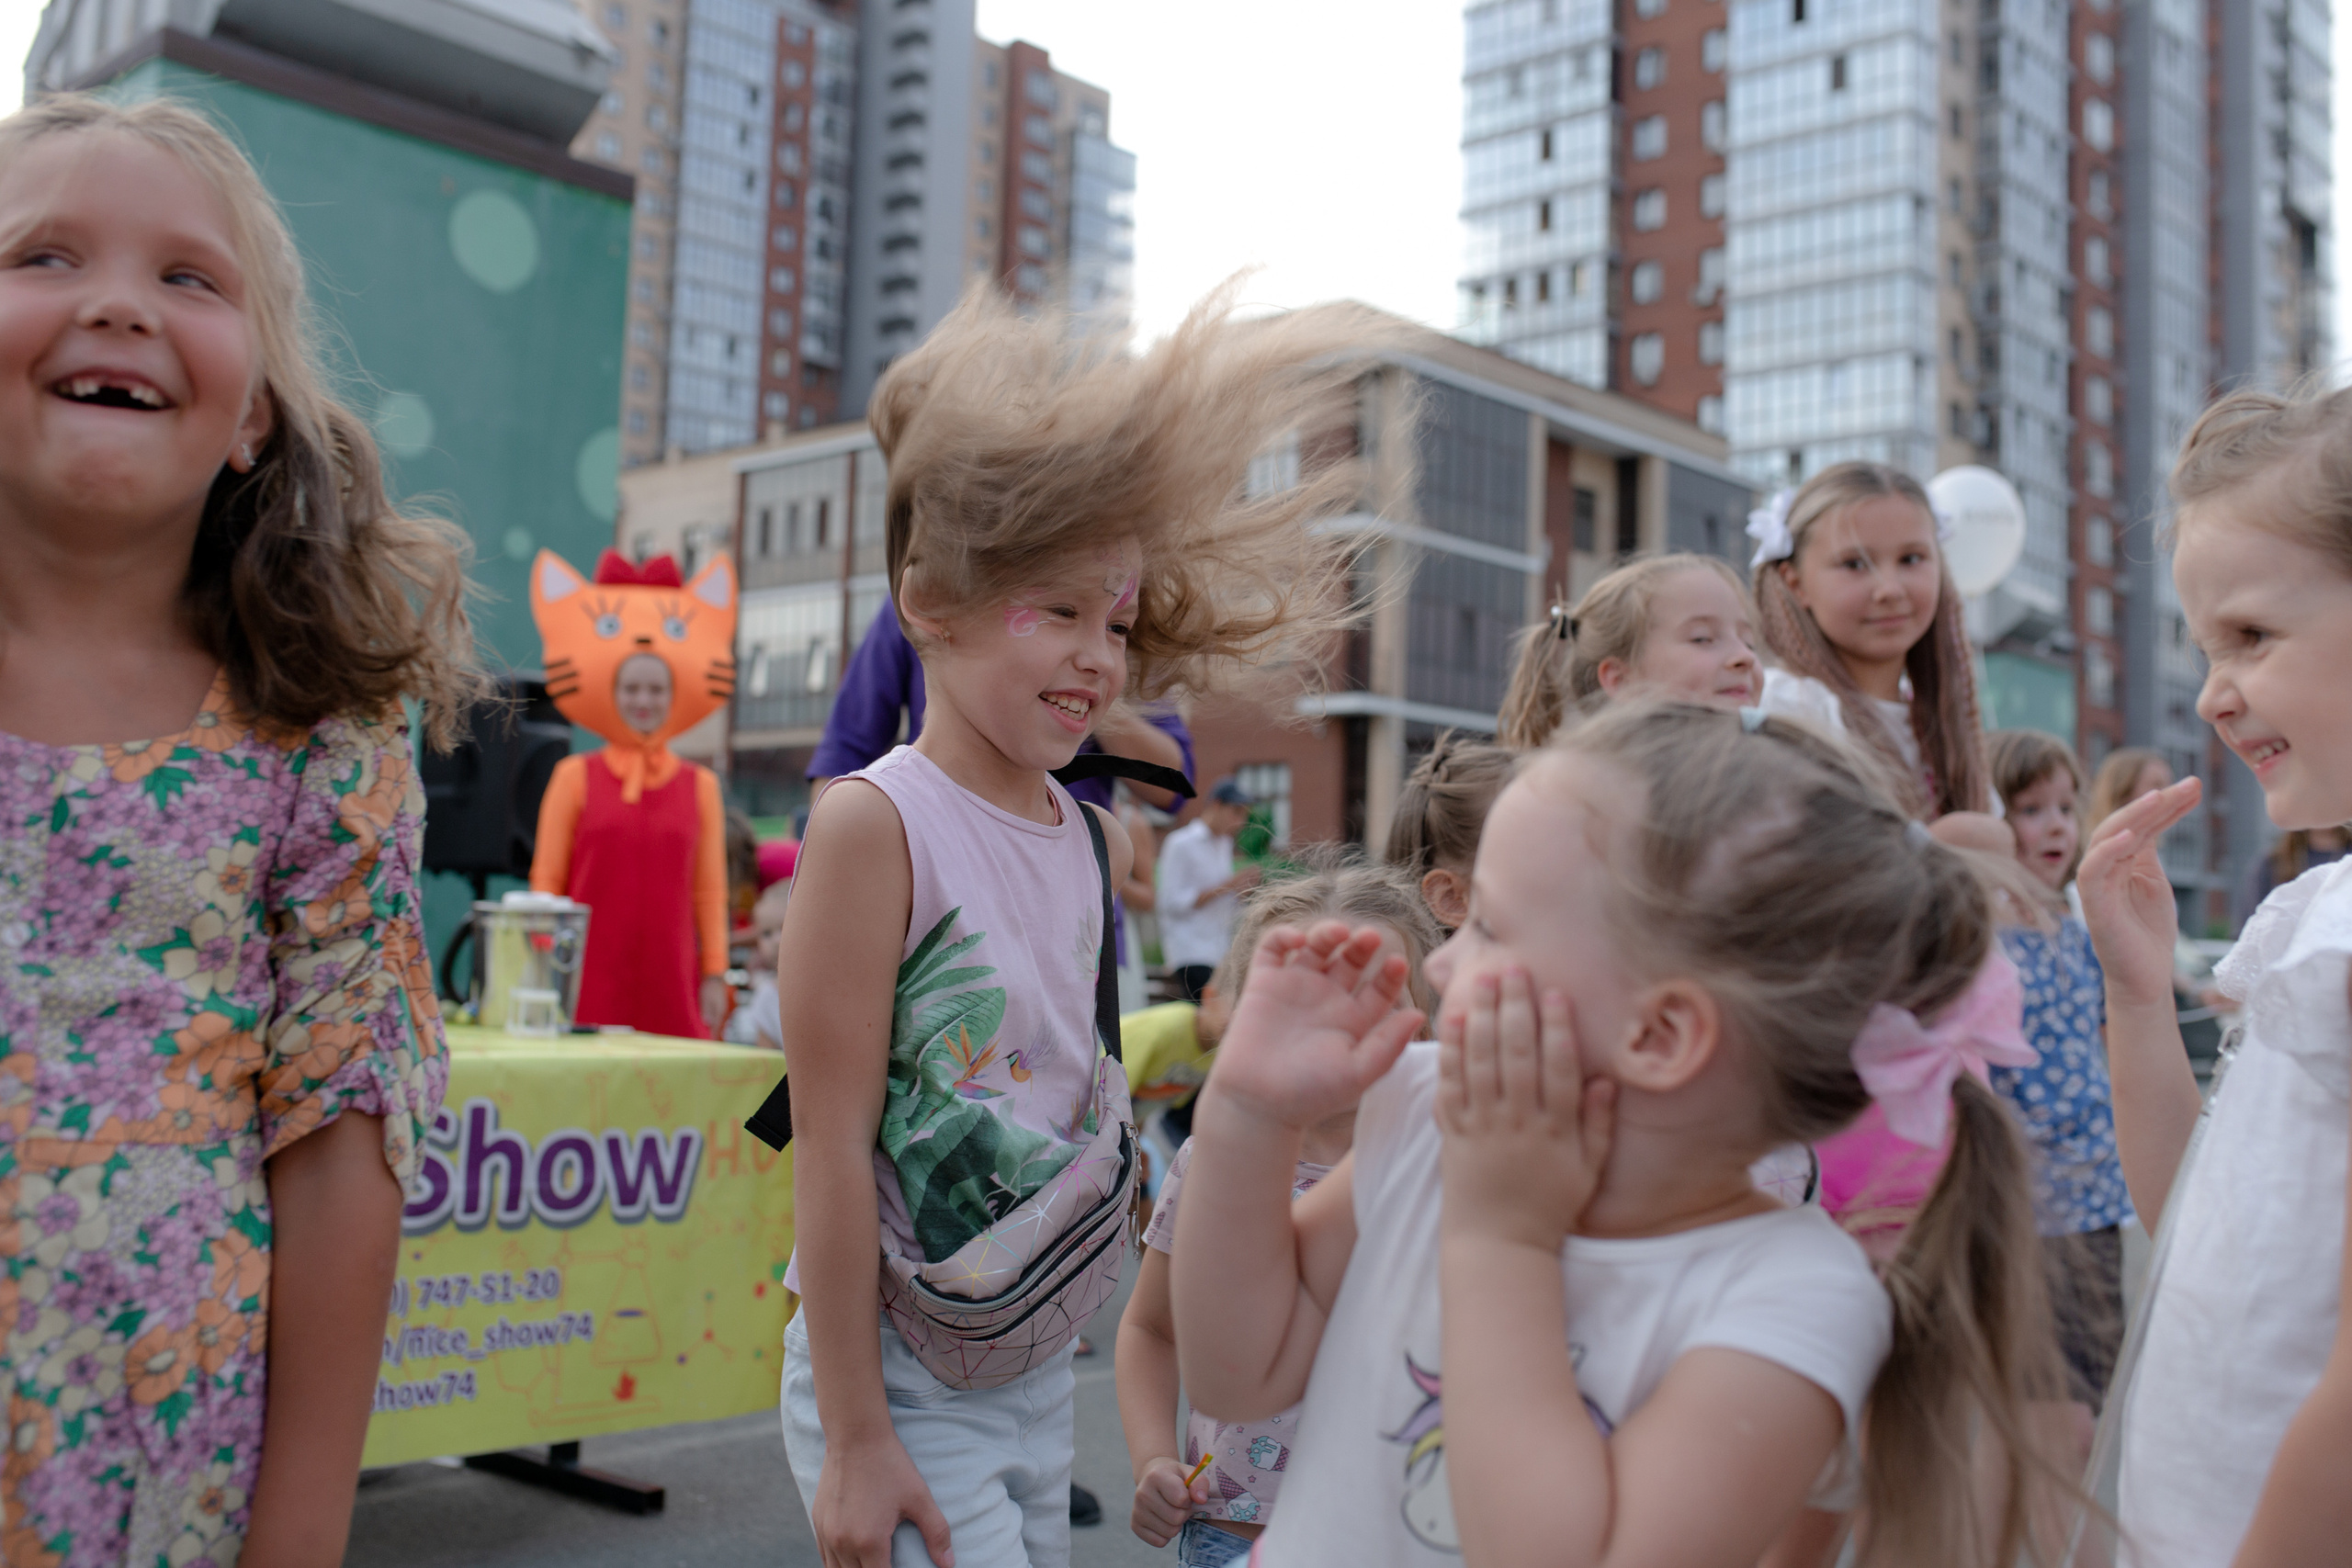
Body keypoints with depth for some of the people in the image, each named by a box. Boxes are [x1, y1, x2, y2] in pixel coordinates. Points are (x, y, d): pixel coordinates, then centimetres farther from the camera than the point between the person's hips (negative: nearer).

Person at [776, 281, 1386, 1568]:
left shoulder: (1099, 839, 3)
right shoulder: (872, 823, -17)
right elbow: (832, 1138, -17)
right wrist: (854, 1436, -15)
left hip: (1040, 1367, 7)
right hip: (898, 1379, -7)